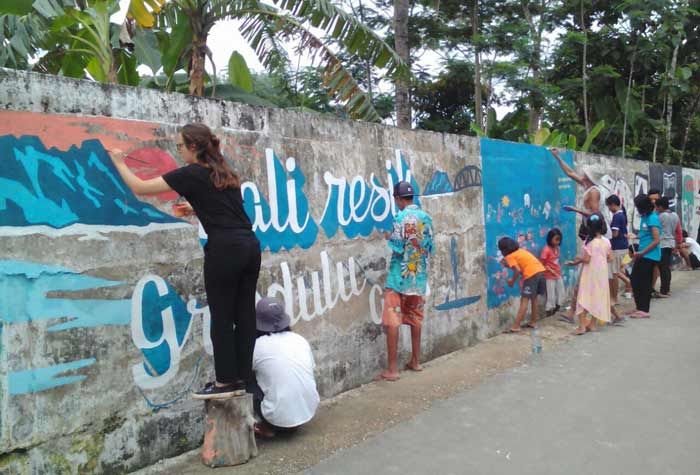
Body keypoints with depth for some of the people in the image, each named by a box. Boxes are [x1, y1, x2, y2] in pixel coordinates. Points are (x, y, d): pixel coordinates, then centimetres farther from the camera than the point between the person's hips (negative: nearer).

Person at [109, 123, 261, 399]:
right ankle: (242, 378, 19)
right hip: (250, 246, 8)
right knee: (244, 314, 10)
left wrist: (120, 163, 17)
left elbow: (139, 188, 1)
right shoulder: (225, 172, 19)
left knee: (222, 317, 3)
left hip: (225, 249, -8)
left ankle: (226, 382, 13)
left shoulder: (189, 174, -3)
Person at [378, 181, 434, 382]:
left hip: (400, 276, -7)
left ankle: (392, 369, -5)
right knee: (415, 317, 17)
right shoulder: (426, 217, 7)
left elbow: (398, 247, -16)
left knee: (392, 320, -4)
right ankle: (416, 361, 26)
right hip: (419, 275, 7)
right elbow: (430, 247, 10)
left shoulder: (401, 217, -13)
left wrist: (389, 238, 3)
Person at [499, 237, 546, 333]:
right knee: (534, 299, 20)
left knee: (524, 300, -8)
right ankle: (533, 322, 29)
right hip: (540, 271, 8)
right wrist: (509, 264, 24)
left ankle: (515, 326, -8)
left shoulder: (509, 256, -1)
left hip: (531, 274, -8)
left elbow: (517, 270, -12)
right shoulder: (520, 250, 22)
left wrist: (512, 281, 1)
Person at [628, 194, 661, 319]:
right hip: (643, 255, 9)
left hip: (649, 256, -9)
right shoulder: (644, 217, 11)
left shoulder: (653, 218, -16)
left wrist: (642, 252, -16)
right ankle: (640, 308, 22)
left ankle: (644, 310, 9)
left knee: (644, 283, -1)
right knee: (635, 280, 12)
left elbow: (656, 240, -18)